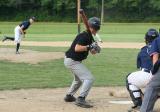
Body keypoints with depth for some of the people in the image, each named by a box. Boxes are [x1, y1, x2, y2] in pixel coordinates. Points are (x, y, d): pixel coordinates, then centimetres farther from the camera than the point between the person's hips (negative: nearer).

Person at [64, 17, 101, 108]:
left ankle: (69, 96, 42)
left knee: (79, 78, 31)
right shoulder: (84, 36, -19)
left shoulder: (90, 37, 9)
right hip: (72, 61, -11)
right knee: (89, 78, -17)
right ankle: (81, 99, -22)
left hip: (72, 60, 11)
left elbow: (93, 52, 8)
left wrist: (95, 49, -13)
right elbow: (77, 48, -31)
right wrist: (89, 47, -33)